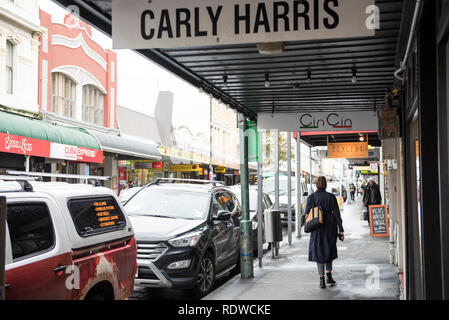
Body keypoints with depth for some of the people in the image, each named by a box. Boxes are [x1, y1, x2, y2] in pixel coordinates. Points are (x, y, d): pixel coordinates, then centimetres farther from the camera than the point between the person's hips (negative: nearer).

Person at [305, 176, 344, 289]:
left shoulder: (311, 197, -6)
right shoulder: (331, 197, -3)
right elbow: (337, 214, -3)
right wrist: (341, 230, 0)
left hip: (317, 229, -1)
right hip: (330, 227, 1)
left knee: (319, 252, 6)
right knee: (329, 251, 20)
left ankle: (322, 280, 1)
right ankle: (329, 277, 20)